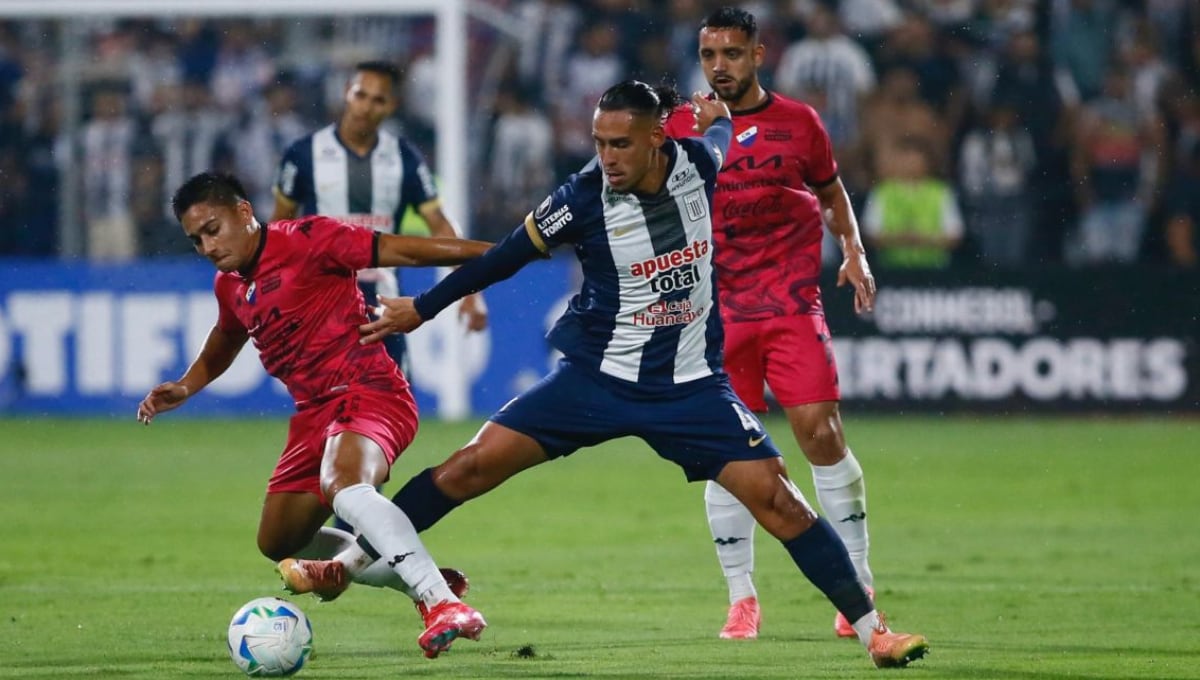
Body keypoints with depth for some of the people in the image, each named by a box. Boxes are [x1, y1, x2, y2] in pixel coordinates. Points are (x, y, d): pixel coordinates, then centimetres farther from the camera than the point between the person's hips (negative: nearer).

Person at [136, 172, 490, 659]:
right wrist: (184, 389, 18)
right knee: (279, 543, 13)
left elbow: (402, 251, -15)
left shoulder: (306, 240, -11)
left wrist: (493, 253, -20)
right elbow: (222, 346, 35)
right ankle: (415, 575, 25)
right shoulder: (229, 285, 13)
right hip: (314, 412, 9)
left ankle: (441, 602, -47)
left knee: (341, 480, -38)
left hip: (367, 390, -9)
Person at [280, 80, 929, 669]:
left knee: (776, 499, -9)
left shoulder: (698, 162, -10)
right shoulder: (583, 198, -17)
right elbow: (505, 257, -3)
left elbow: (718, 129, 16)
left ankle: (871, 630, 1)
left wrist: (715, 114, 39)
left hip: (691, 385, 1)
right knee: (470, 467, -9)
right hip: (597, 375, -1)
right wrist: (421, 309, 5)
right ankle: (347, 564, 4)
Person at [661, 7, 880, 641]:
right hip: (717, 311, 1)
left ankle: (858, 585, 2)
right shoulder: (682, 129, 5)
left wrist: (853, 249, 4)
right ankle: (741, 599, 9)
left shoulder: (797, 122, 5)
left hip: (792, 305, -1)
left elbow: (831, 190, 19)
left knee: (820, 433, -10)